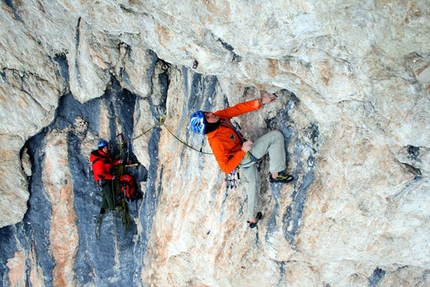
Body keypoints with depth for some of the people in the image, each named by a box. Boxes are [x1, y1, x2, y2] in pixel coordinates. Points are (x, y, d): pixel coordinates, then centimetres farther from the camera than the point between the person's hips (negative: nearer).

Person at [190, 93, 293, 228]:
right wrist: (243, 150, -36)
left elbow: (238, 109, -13)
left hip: (245, 157, 8)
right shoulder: (215, 141, -35)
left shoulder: (219, 116, -16)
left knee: (254, 182, 27)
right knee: (276, 136, -14)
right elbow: (226, 168, -31)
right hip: (246, 156, -8)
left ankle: (252, 218, 36)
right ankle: (276, 174, -6)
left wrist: (261, 101, -20)